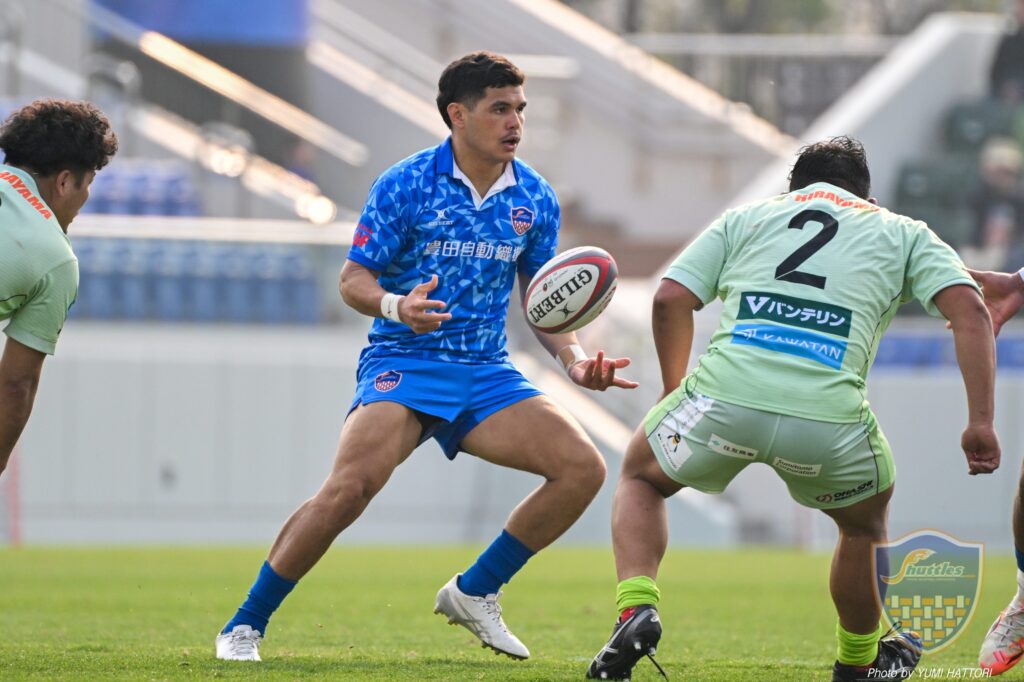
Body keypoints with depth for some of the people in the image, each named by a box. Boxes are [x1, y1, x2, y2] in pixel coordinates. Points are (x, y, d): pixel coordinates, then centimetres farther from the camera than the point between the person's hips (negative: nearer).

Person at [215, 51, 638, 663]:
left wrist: (576, 360, -3)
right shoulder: (405, 185, -7)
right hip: (404, 362, -5)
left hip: (487, 372, 5)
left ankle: (474, 592, 6)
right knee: (350, 486, -29)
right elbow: (354, 280, -5)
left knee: (583, 468, -13)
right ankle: (246, 624, -12)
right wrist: (396, 305, -27)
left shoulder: (535, 199, 7)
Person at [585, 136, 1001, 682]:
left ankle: (636, 609, 8)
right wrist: (980, 422, 4)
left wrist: (674, 392, 28)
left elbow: (670, 299, 15)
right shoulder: (902, 233, 24)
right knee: (864, 523, 32)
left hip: (723, 395, 1)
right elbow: (968, 309, 8)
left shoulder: (746, 218, 26)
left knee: (640, 477, 30)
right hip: (830, 417, 0)